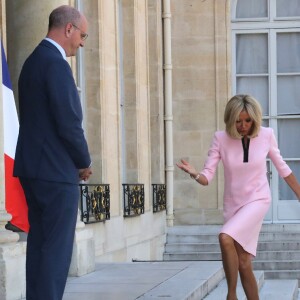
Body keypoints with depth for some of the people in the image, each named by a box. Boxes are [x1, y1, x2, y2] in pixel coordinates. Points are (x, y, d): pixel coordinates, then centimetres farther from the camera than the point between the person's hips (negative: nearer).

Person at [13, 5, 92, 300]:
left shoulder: (33, 61, 14)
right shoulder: (56, 64, -15)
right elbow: (68, 122, -19)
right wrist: (85, 162, -3)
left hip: (33, 168, 10)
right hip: (56, 171, -10)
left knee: (39, 244, 12)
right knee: (57, 247, -7)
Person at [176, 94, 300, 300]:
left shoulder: (266, 135, -9)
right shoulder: (221, 139, -9)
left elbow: (282, 168, 5)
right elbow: (207, 177, -11)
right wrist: (194, 174, -34)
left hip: (257, 200, -3)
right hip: (233, 204, 3)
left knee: (226, 238, -28)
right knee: (242, 262, 5)